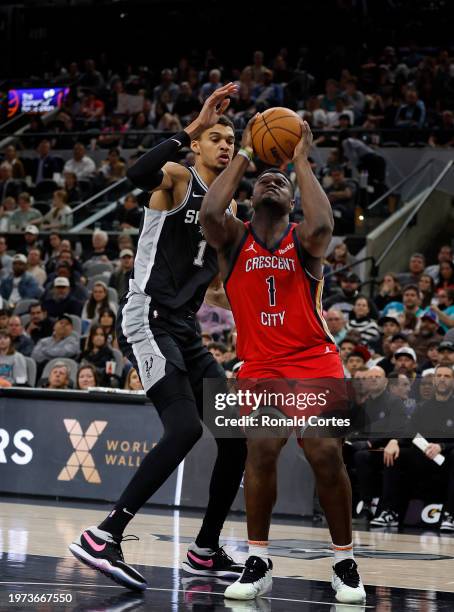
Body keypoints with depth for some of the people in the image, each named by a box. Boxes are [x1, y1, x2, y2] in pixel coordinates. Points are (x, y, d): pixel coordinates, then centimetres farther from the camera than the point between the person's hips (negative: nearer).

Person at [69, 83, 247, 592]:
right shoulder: (177, 178, -4)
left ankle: (205, 551, 15)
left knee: (238, 432, 5)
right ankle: (102, 538, -23)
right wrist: (194, 126, -28)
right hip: (148, 323, -9)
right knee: (185, 428, -25)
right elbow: (137, 174, -28)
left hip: (185, 332, 9)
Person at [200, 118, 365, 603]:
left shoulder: (304, 240, 2)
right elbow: (208, 213, -18)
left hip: (314, 362, -1)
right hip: (260, 364, 1)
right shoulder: (233, 239, 5)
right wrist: (244, 154, -10)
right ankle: (258, 563, -5)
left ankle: (344, 563, 5)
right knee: (261, 450, -18)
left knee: (326, 454, -11)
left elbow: (322, 225, -24)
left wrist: (302, 161, -14)